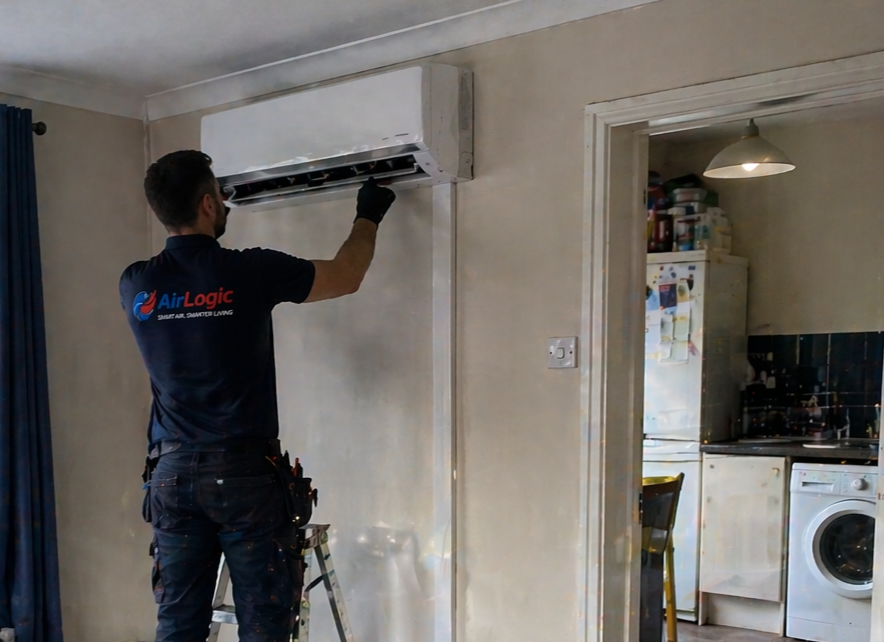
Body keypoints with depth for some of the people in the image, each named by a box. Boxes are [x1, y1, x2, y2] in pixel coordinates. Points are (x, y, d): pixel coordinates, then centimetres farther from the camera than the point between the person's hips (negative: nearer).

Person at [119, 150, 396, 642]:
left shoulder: (136, 286, 1)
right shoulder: (250, 272, -11)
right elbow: (347, 277, 4)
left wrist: (202, 232, 38)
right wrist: (368, 217, 21)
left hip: (172, 472, 4)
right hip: (244, 471, -4)